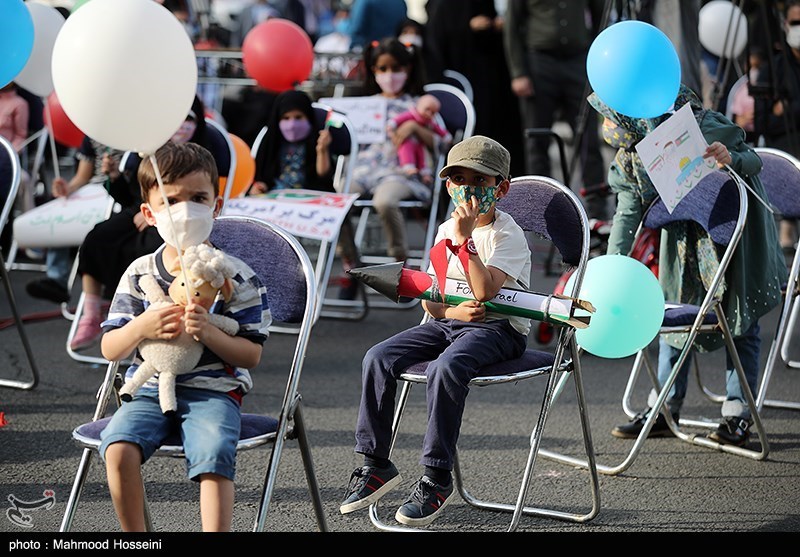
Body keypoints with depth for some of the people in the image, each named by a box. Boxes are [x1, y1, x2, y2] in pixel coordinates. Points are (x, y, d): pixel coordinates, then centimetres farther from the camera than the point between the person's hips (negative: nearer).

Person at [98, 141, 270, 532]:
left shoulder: (237, 278, -1)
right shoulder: (139, 274, 6)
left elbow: (251, 355, -3)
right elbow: (110, 349, 7)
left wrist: (208, 333, -21)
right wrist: (141, 327, -15)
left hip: (213, 391, -2)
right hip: (149, 389, 2)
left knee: (213, 456, -31)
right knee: (118, 448, -24)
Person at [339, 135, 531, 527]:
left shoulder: (507, 235, -7)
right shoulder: (446, 230, 13)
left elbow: (483, 292, -23)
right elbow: (428, 298, 13)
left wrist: (464, 239, -23)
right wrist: (452, 310, -9)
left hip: (497, 328, -7)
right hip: (447, 321, 7)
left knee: (444, 367, -37)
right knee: (378, 358, -15)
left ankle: (436, 477, -26)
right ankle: (375, 464, -7)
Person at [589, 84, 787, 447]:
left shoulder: (701, 129, -30)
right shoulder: (631, 153, -12)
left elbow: (754, 161, -19)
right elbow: (628, 211, -6)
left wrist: (731, 158, -42)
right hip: (686, 229, 6)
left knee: (740, 318, -1)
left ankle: (738, 413, 6)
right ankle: (665, 409, 14)